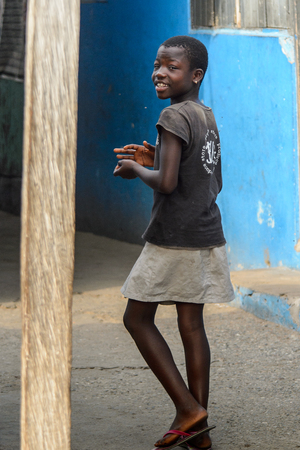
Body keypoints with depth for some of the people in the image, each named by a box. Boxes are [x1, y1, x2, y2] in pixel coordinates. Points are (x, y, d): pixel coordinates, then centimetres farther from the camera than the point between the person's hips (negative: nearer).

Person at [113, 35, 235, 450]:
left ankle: (189, 409, -2)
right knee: (192, 324, 9)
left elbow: (167, 183, -23)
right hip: (207, 239, 8)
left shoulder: (174, 116, -15)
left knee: (137, 319, 4)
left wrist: (137, 170, -4)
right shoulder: (208, 117, 13)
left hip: (174, 240, -8)